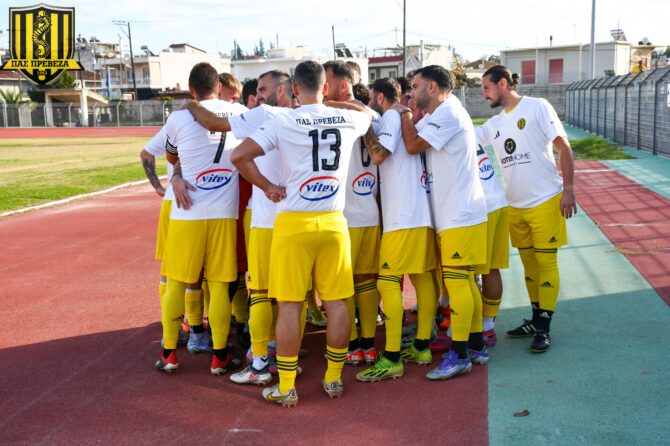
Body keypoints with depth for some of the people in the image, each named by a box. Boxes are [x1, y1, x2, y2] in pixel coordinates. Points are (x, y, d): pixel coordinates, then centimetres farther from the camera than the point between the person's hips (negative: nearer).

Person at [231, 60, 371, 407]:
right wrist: (331, 104, 31)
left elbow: (239, 155, -11)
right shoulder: (347, 120, 5)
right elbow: (370, 115, 29)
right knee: (336, 302, 10)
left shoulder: (283, 123, -6)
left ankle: (286, 388, 9)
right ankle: (334, 379, 20)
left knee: (289, 305, 3)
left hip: (294, 223, -3)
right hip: (333, 222, 3)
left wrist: (267, 187, 0)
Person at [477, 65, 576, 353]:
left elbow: (563, 147, -8)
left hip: (545, 202, -6)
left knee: (546, 264, 0)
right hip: (515, 206, 6)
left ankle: (543, 329, 6)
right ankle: (536, 319, 26)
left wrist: (568, 189, -14)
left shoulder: (537, 107, -7)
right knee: (528, 264, 14)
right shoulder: (493, 125, 10)